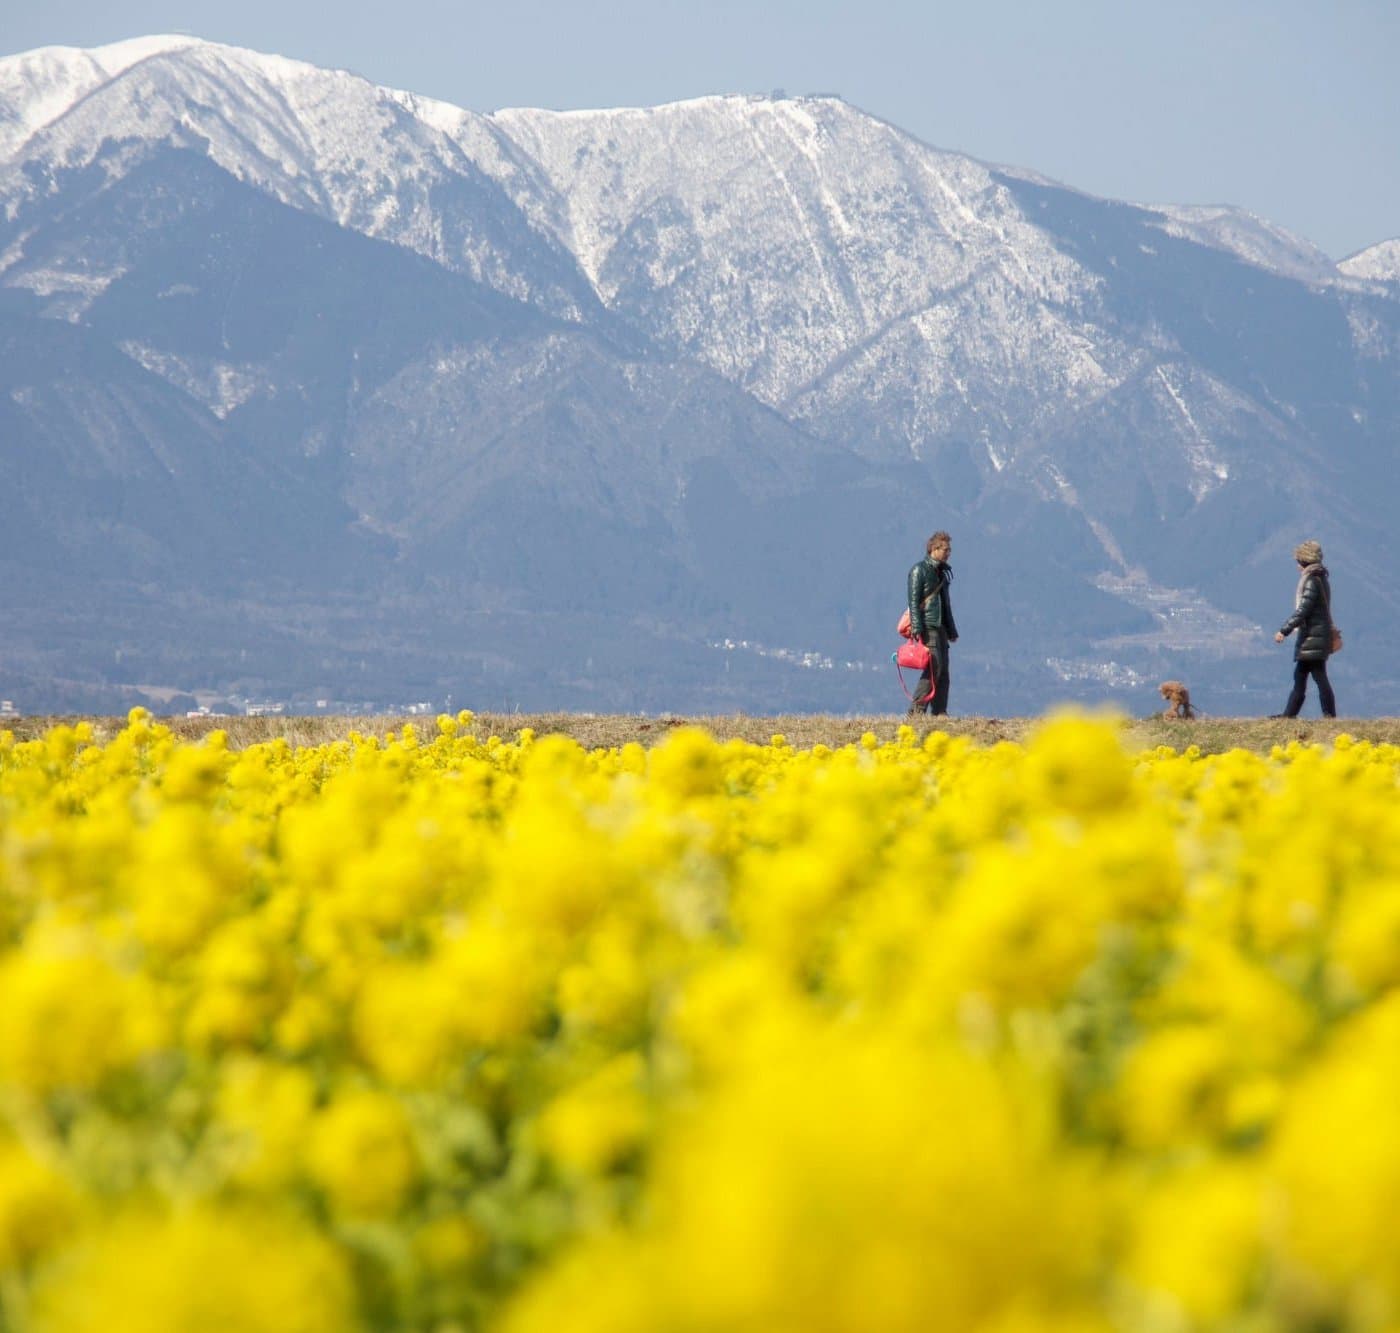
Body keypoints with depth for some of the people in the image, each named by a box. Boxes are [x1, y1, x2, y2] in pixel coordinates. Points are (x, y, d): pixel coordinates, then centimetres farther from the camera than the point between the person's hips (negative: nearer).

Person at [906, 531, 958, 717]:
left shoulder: (943, 572, 18)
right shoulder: (919, 570, -6)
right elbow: (914, 601, -11)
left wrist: (952, 630, 21)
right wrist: (917, 630, -19)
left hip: (940, 627, 8)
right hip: (927, 626, -8)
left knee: (943, 670, 4)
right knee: (933, 667, -15)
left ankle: (939, 712, 5)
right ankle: (916, 711, -13)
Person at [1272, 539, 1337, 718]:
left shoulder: (1312, 581, -16)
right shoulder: (1321, 579, 14)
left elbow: (1302, 610, -21)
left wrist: (1285, 631, -19)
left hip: (1312, 636, -10)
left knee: (1319, 676, -7)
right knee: (1299, 676, 13)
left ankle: (1329, 715, -7)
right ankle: (1289, 713, 18)